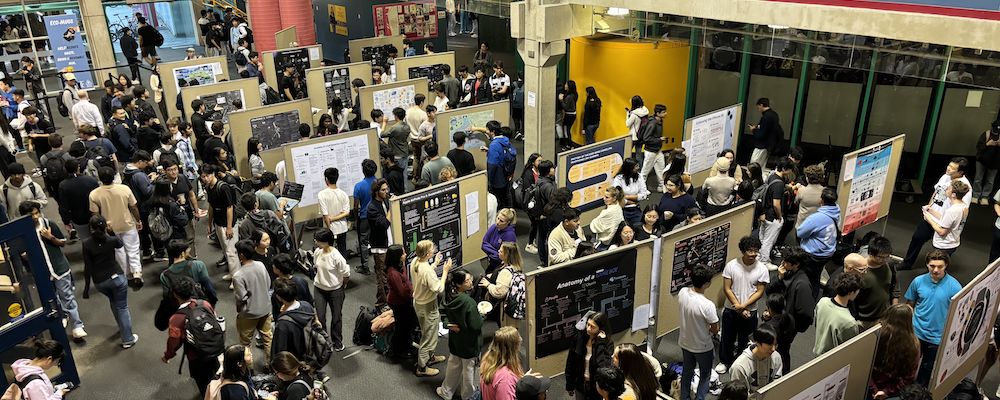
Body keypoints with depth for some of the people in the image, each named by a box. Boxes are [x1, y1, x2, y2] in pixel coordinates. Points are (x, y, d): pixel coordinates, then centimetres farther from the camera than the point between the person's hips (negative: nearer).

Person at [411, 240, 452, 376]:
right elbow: (439, 289, -28)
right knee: (429, 336, 8)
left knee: (427, 332, 28)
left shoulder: (415, 262, -6)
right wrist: (445, 271, -21)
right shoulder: (427, 271, -34)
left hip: (418, 302, 9)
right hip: (427, 306, -9)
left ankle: (430, 357, 47)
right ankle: (422, 367, 21)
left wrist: (435, 264, 13)